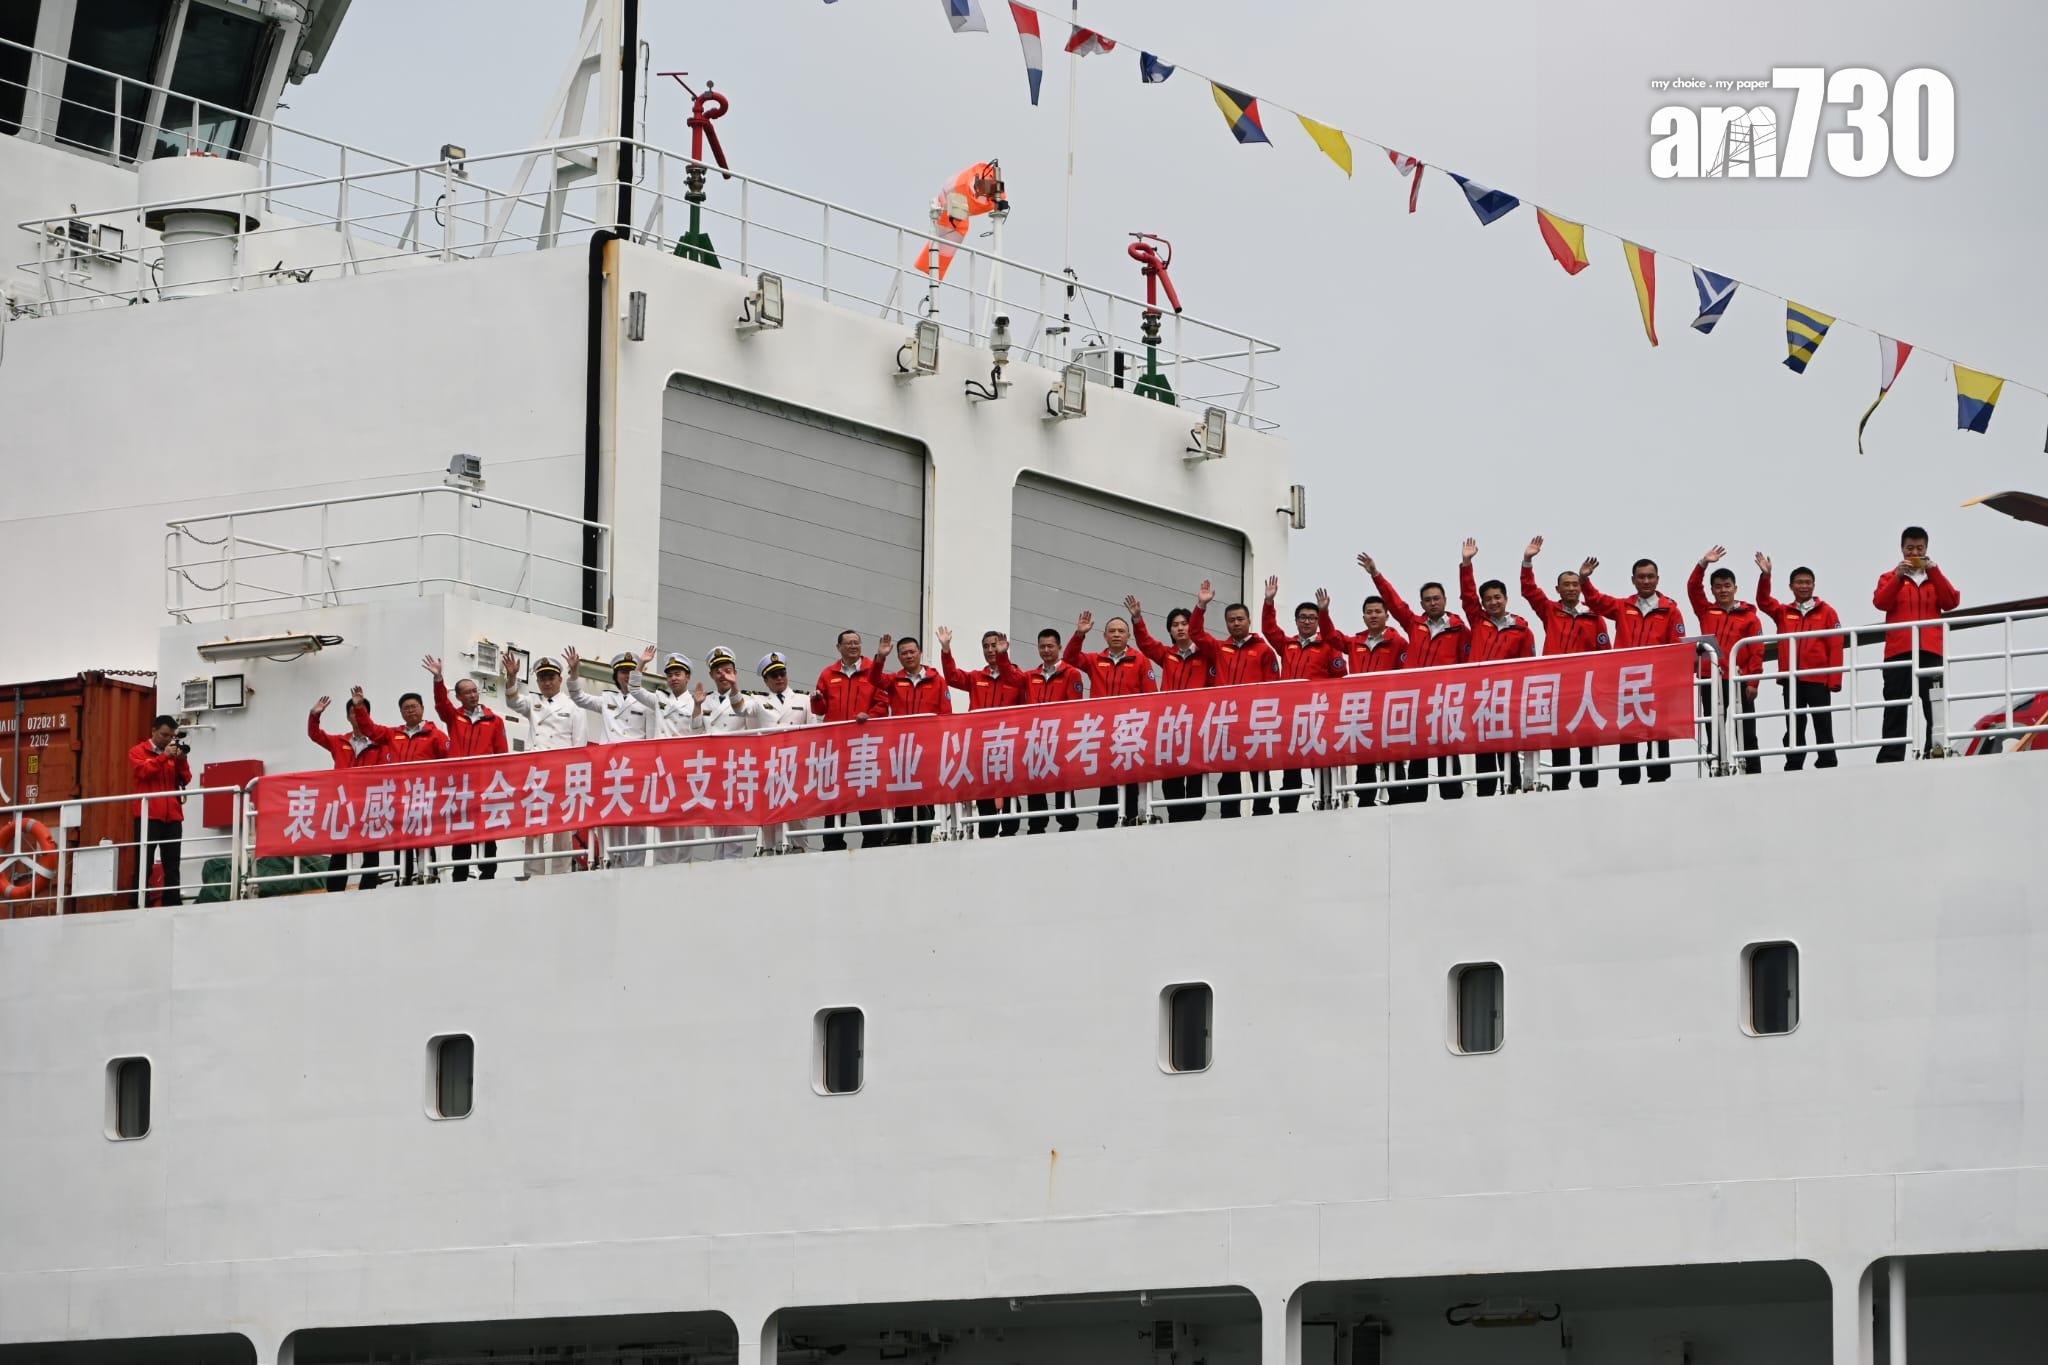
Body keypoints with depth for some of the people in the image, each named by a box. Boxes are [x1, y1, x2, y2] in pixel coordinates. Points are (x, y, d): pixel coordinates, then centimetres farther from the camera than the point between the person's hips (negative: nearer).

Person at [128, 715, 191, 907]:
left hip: (173, 816, 4)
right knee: (144, 863, -5)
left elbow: (185, 780, 9)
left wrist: (182, 760, -7)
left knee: (172, 865, 3)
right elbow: (143, 771, -12)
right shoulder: (138, 752, 5)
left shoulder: (174, 754, 17)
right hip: (149, 815, -4)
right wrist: (164, 757, -15)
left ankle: (173, 903, 4)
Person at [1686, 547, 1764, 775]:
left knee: (1746, 733, 1)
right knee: (1714, 732, 4)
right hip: (1710, 680, 3)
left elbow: (1756, 652, -1)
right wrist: (1704, 563, -8)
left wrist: (1752, 682, -7)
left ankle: (1752, 774, 2)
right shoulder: (1706, 611, 12)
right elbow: (1692, 587, 4)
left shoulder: (1749, 616, 3)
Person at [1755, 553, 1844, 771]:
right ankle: (1793, 769, 6)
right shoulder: (1783, 612, 12)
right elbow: (1763, 601, -2)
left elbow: (1836, 647, 0)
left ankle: (1827, 767, 2)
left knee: (1823, 728, 1)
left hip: (1818, 680, -3)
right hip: (1791, 681, 3)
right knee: (1794, 729, 6)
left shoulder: (1826, 612, 3)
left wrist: (1834, 680, -7)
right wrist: (1765, 575, -17)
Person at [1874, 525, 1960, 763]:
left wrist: (1934, 572, -6)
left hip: (1930, 653, 1)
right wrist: (1898, 577, -16)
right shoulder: (1890, 577, 15)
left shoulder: (1935, 577, 19)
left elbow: (1952, 602, 2)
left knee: (1933, 710, -6)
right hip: (1899, 653, -1)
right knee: (1896, 710, -5)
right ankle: (1890, 760, -9)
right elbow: (1880, 602, -4)